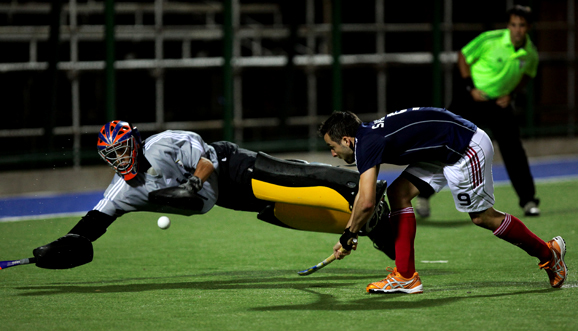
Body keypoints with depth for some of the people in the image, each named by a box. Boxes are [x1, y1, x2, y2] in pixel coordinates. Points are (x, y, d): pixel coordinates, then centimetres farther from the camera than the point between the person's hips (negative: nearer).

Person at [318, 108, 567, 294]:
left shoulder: (368, 144, -20)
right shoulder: (368, 135, 10)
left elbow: (366, 203, -26)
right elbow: (363, 195, 23)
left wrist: (347, 236, -11)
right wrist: (348, 232, 24)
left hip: (467, 148, -10)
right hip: (445, 153, 10)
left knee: (482, 216, -1)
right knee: (398, 193, 1)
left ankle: (548, 253, 17)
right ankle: (405, 277, 0)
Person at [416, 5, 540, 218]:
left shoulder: (531, 53, -7)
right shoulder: (491, 40, -19)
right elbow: (463, 56, -7)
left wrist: (512, 94, 0)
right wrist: (470, 87, -14)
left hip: (499, 103, 3)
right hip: (472, 97, -3)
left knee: (513, 150, -6)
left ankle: (528, 201, 7)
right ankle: (423, 195, 4)